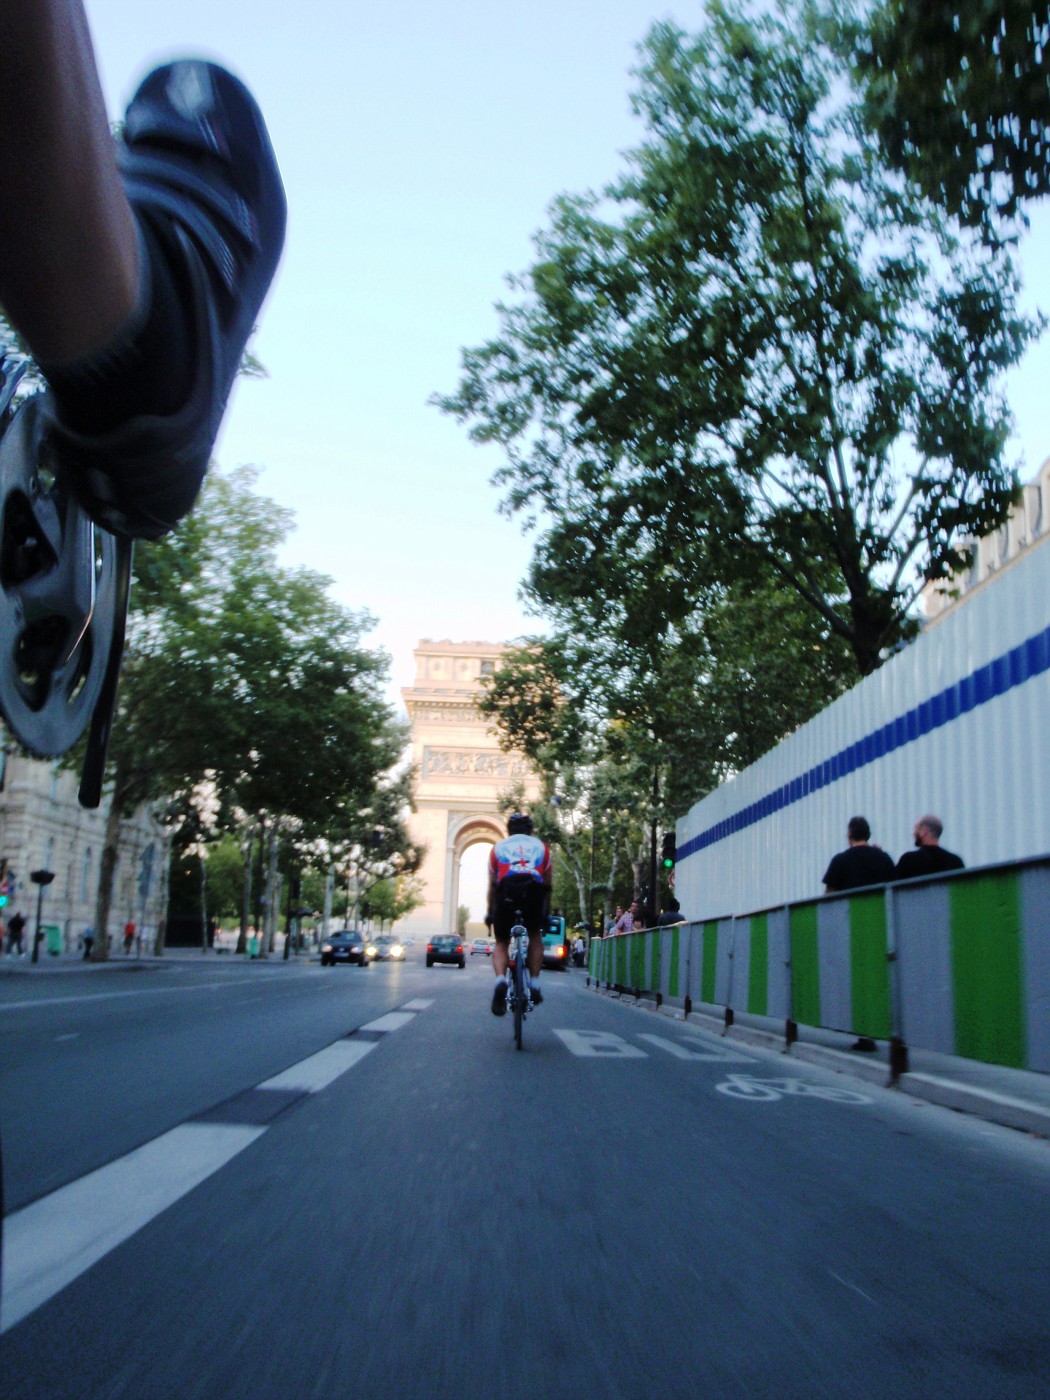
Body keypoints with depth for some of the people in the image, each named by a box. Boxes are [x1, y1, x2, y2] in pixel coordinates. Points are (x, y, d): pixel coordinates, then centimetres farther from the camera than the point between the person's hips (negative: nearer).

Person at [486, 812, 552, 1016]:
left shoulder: (499, 847, 27)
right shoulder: (541, 846, 28)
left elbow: (492, 886, 26)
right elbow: (547, 884, 29)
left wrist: (490, 912, 36)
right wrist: (546, 912, 38)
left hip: (506, 891, 0)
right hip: (533, 890, 0)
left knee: (501, 943, 16)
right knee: (535, 935, 27)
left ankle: (500, 980, -12)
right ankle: (534, 985, 19)